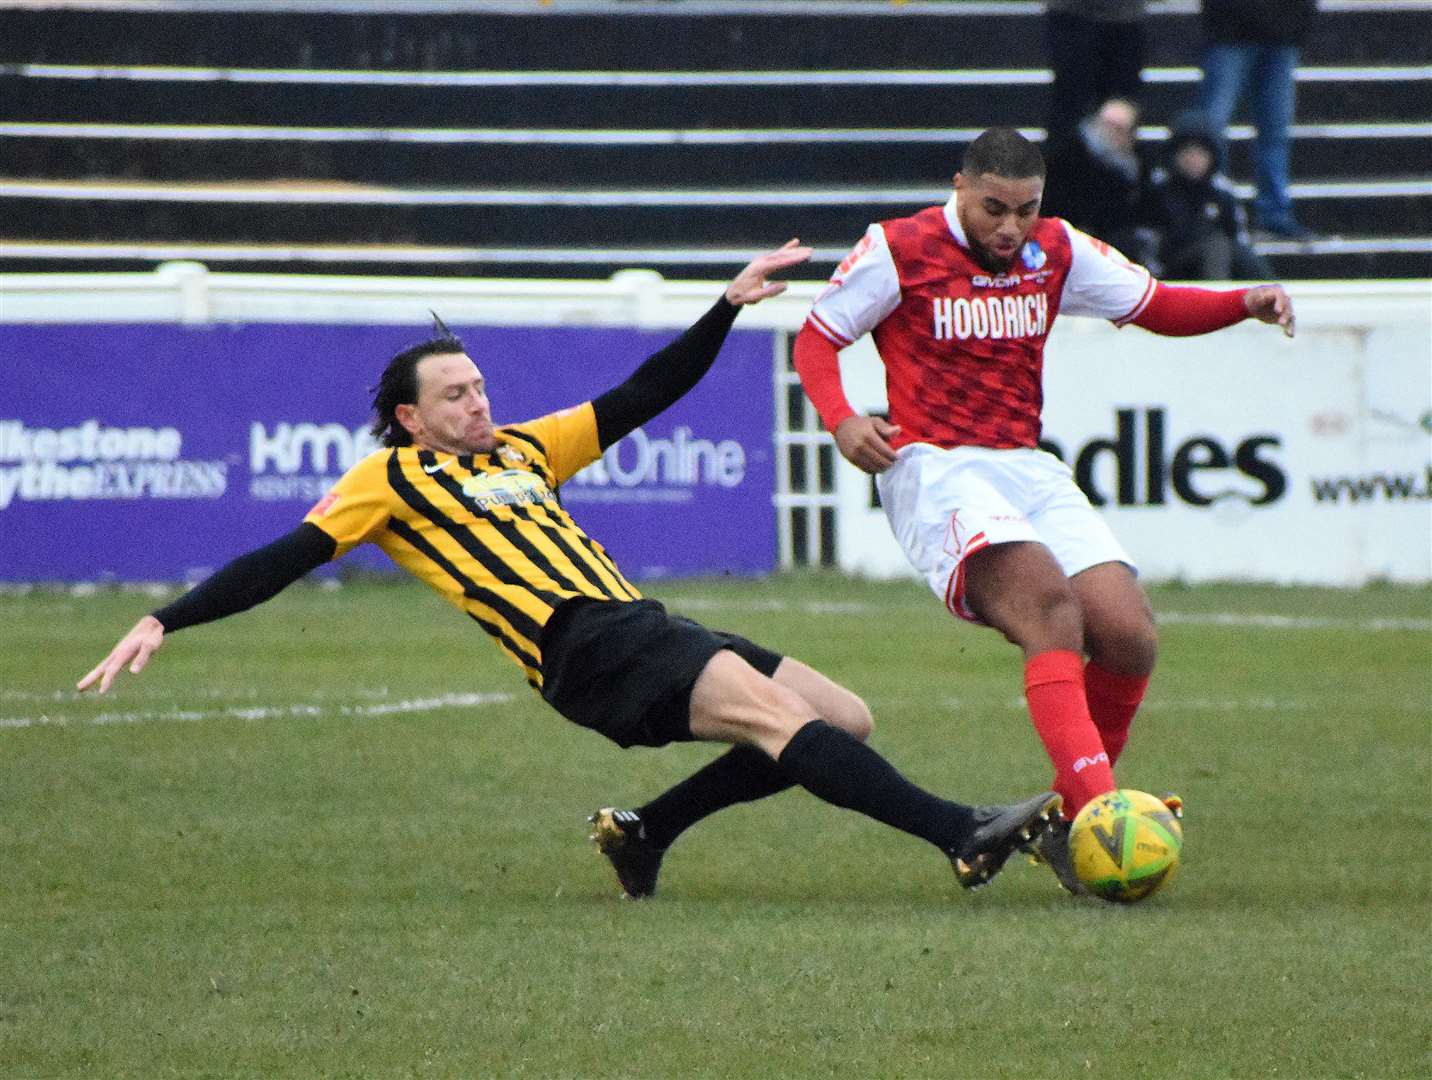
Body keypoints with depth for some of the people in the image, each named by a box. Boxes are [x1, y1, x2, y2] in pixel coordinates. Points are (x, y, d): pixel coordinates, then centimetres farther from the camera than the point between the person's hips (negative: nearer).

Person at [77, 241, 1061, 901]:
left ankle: (643, 832, 9)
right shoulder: (392, 480, 9)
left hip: (644, 629, 9)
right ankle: (962, 835, -41)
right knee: (774, 710, -28)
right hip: (583, 650, -9)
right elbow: (285, 559, 5)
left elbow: (644, 396, 28)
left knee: (846, 719, 2)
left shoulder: (523, 450, 26)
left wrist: (728, 306, 20)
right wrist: (162, 623, -3)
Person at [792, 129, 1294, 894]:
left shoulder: (1058, 253, 10)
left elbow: (1157, 307, 18)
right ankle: (1096, 807, -42)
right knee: (1050, 604, -30)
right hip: (933, 467, -6)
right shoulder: (898, 251, -3)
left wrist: (1247, 304, -1)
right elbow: (816, 338, 5)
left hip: (1026, 468, 6)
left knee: (1128, 637, -10)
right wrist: (840, 419, -14)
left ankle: (1069, 828, 7)